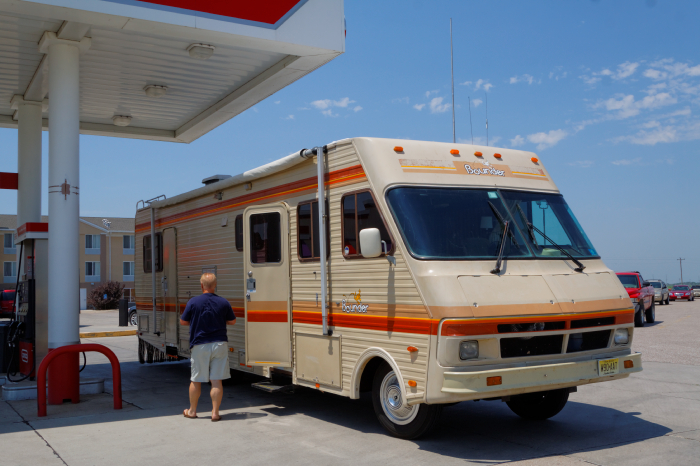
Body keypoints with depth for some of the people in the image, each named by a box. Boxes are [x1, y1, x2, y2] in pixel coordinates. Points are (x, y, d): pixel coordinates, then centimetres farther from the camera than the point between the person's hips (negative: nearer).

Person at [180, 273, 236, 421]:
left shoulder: (193, 302, -7)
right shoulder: (223, 302, -2)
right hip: (219, 344, 1)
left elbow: (183, 321, 3)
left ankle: (192, 410, 26)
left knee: (196, 380, 13)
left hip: (199, 346, -1)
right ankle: (215, 412, 3)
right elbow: (232, 321, 11)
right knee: (216, 380, 3)